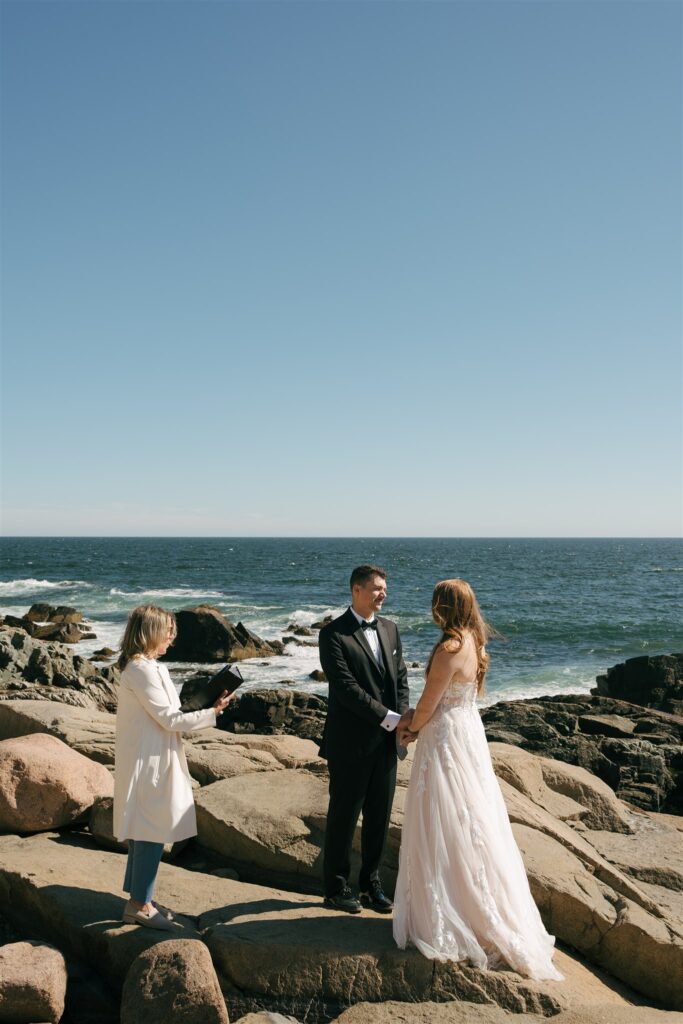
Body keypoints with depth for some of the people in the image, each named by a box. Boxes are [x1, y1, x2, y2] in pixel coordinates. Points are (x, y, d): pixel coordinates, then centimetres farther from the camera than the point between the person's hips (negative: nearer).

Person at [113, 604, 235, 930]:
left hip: (150, 762, 10)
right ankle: (140, 906, 10)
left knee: (144, 832, 16)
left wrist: (204, 707, 7)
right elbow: (170, 719, -19)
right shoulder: (143, 671, -20)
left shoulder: (146, 667, 11)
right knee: (153, 833, -1)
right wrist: (213, 712, -11)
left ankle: (139, 900, 27)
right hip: (149, 764, -10)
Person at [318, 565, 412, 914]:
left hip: (385, 741, 6)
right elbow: (346, 688, -19)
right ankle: (336, 887, 25)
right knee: (343, 816, 8)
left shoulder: (390, 629, 9)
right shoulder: (333, 634, -12)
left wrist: (402, 721, -5)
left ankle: (371, 883, 30)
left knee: (379, 817, 13)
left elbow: (401, 678, 10)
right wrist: (391, 719, -20)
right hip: (350, 744, -5)